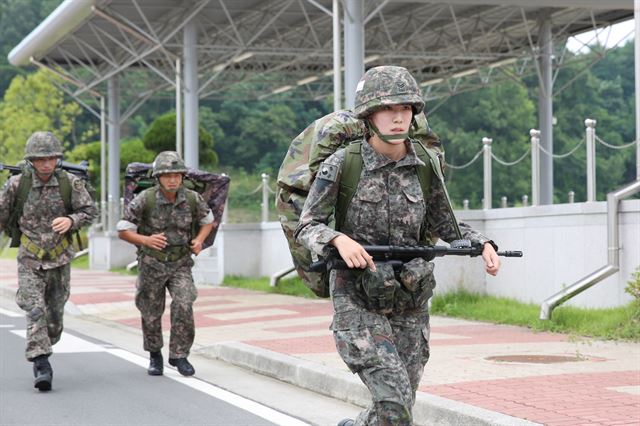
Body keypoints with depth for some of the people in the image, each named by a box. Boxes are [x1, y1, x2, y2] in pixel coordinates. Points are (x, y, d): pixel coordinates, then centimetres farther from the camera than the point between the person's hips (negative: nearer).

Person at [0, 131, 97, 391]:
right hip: (30, 260, -2)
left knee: (55, 316, 11)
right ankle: (42, 368, -19)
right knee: (35, 312, -16)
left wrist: (70, 220, -20)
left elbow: (90, 211, -2)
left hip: (59, 260, 2)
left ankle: (40, 355, 36)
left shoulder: (70, 183, -8)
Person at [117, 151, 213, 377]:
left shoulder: (192, 198, -12)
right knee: (151, 314, 11)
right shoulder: (145, 199, -19)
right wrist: (146, 240, -29)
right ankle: (155, 355, 38)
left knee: (183, 306, -21)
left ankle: (179, 355, -3)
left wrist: (199, 240, -11)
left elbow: (208, 221, 8)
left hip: (180, 265, 1)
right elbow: (123, 231, -11)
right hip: (151, 265, -1)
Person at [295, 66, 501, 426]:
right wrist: (340, 240, -28)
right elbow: (307, 227, -8)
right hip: (358, 302, -4)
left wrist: (483, 244, -6)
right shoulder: (343, 164, -11)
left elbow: (445, 225, 12)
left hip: (410, 303, 4)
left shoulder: (424, 167, 0)